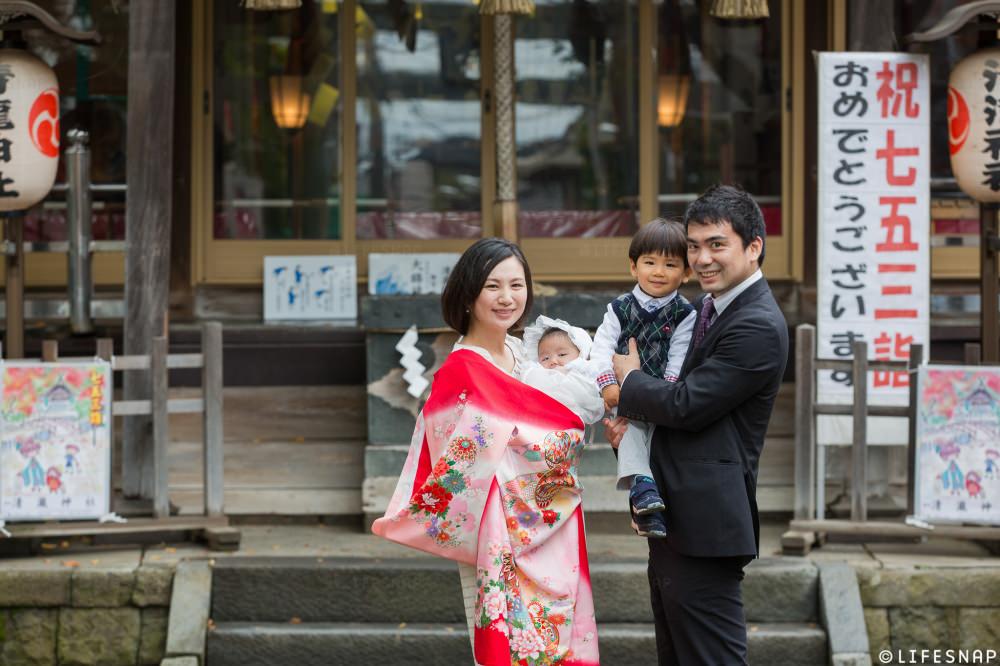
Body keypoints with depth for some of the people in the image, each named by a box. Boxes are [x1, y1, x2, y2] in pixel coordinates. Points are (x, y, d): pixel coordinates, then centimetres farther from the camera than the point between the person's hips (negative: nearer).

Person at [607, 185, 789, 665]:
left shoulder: (758, 327, -17)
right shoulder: (709, 307, 15)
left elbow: (687, 406, -20)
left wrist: (629, 379, -1)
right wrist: (632, 413, -1)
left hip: (706, 525, -10)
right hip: (672, 518, 10)